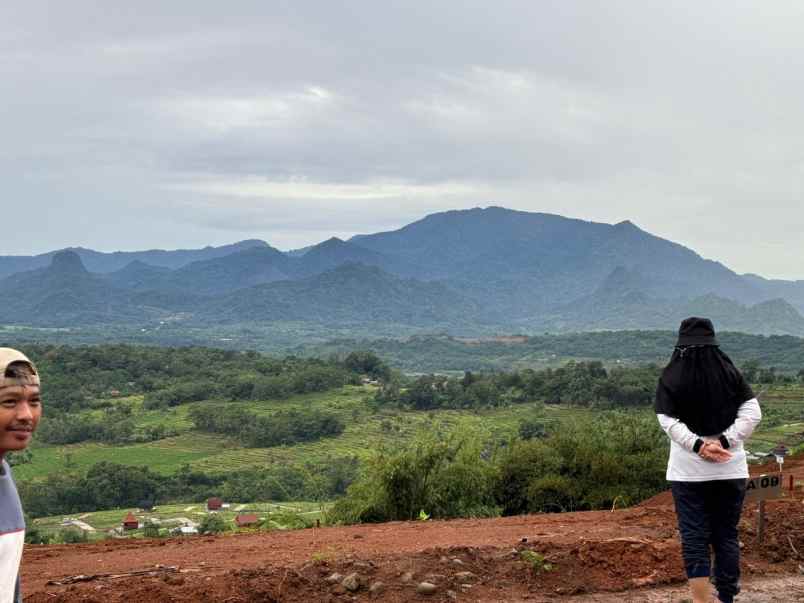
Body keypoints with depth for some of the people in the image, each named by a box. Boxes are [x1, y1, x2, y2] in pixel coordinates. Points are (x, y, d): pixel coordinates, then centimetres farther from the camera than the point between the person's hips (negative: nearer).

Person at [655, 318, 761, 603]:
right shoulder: (731, 373, 1)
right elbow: (752, 413, -5)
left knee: (694, 536, 3)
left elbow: (668, 421, -12)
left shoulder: (670, 377, -3)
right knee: (727, 535, 10)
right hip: (730, 469, 2)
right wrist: (724, 441, -11)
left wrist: (698, 445, -15)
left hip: (688, 470, -2)